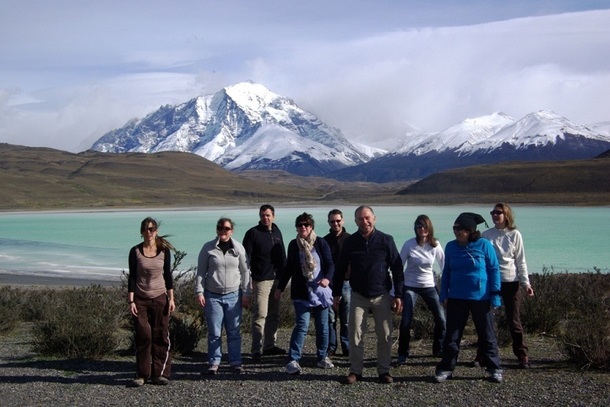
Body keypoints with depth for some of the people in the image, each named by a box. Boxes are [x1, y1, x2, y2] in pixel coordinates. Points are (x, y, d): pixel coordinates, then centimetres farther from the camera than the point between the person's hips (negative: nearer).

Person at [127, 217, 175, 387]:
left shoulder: (164, 250, 1)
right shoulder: (135, 251, -2)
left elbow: (168, 275, 6)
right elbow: (132, 277, -1)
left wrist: (171, 298, 1)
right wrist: (131, 301, -7)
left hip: (160, 298, 1)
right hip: (140, 299, -1)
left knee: (160, 336, 0)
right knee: (143, 336, -2)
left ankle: (160, 374, 8)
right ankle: (142, 375, 7)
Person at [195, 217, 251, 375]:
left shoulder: (239, 248, 4)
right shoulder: (208, 248, 0)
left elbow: (245, 271, 8)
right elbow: (200, 272, 3)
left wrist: (246, 293, 4)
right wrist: (199, 292, -4)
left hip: (233, 295, 1)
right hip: (212, 295, -1)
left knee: (234, 332, 5)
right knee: (214, 332, 1)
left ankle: (236, 362, 14)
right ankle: (214, 362, 12)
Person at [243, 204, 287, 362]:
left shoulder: (277, 232, 13)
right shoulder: (253, 233, -5)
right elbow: (245, 257, -7)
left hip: (276, 279, 6)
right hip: (261, 280, -6)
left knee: (274, 314, 12)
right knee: (260, 315, -10)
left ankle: (270, 345, 23)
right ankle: (257, 350, -7)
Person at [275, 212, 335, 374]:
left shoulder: (320, 243, -1)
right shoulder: (293, 245, 5)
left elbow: (330, 264, -5)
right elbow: (288, 268, 14)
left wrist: (327, 278, -24)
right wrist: (280, 287, 14)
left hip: (321, 292, 0)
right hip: (301, 293, 0)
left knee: (323, 326, 8)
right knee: (302, 325, -12)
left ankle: (322, 357, 23)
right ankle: (293, 360, -11)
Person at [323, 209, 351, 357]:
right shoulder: (325, 241, 7)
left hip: (346, 283, -1)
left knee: (347, 319, 4)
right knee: (330, 318, 3)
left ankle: (347, 348, 13)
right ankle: (330, 347, 12)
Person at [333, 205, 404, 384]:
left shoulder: (386, 240, -3)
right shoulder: (350, 242, 1)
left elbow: (397, 269, 0)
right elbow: (341, 269, 9)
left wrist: (398, 295, -4)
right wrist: (336, 292, 8)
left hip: (382, 296, -1)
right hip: (358, 296, 1)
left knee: (385, 336, 3)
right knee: (355, 335, 0)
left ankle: (384, 370, 16)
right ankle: (355, 371, 11)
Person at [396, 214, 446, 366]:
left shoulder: (435, 245, -7)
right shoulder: (409, 244, -12)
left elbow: (444, 265, 1)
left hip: (429, 286, 3)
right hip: (410, 286, -2)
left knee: (441, 319, 1)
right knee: (406, 322, -10)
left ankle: (439, 350, 24)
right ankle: (402, 354, 7)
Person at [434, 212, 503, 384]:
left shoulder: (484, 245, -8)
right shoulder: (451, 246, 1)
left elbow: (494, 270, -4)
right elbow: (446, 272, 9)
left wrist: (494, 296, -7)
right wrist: (444, 295, 4)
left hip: (481, 298, -2)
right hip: (456, 298, 3)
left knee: (487, 335, 9)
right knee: (452, 335, 7)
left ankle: (494, 369, 21)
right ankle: (446, 368, 16)